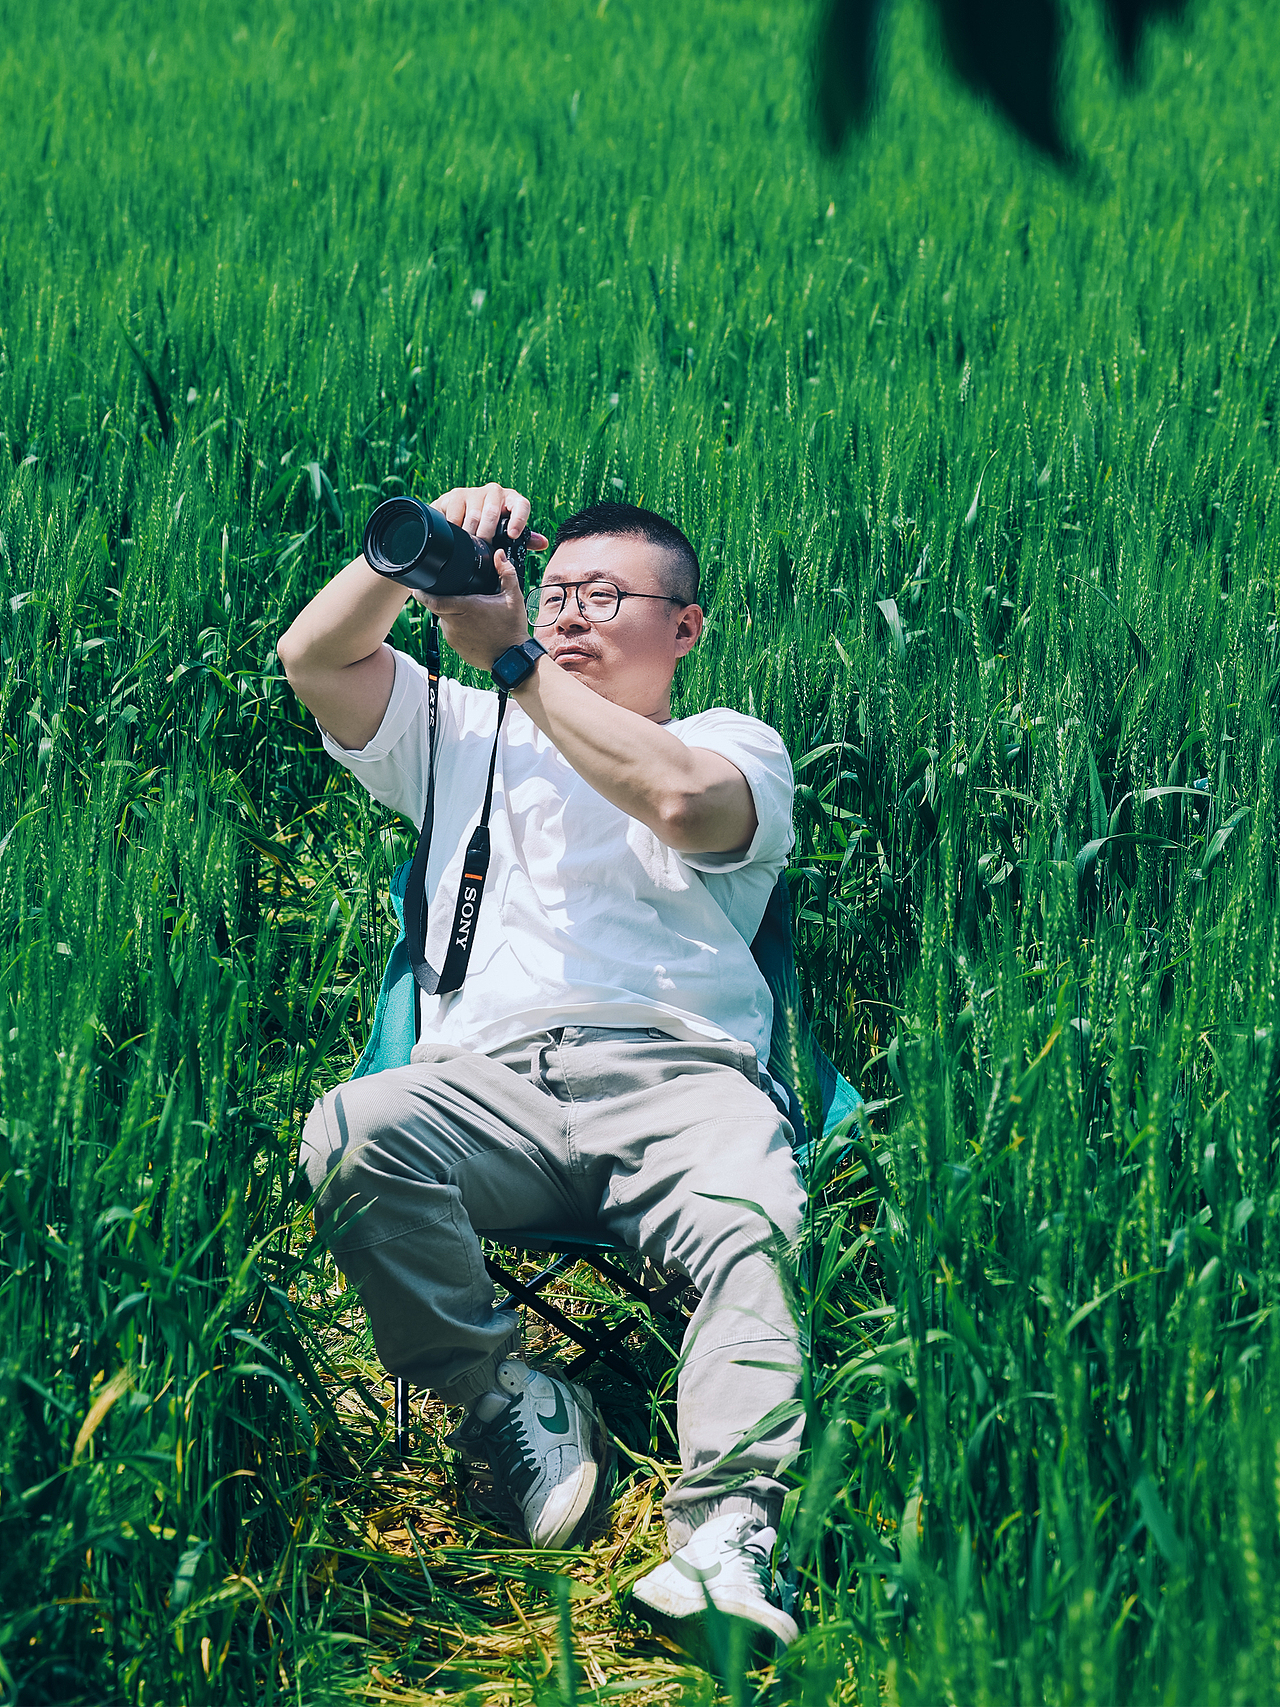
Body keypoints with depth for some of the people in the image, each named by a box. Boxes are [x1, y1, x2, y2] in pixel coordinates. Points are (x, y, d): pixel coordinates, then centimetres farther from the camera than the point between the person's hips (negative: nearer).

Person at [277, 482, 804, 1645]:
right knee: (347, 1138, -32)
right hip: (489, 1077, 2)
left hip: (679, 1070, -2)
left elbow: (686, 802, -5)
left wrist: (513, 658, -2)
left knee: (760, 1232, -36)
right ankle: (512, 1403, -17)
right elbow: (315, 659, 20)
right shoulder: (471, 733, 32)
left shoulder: (735, 742, 20)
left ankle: (726, 1529, -47)